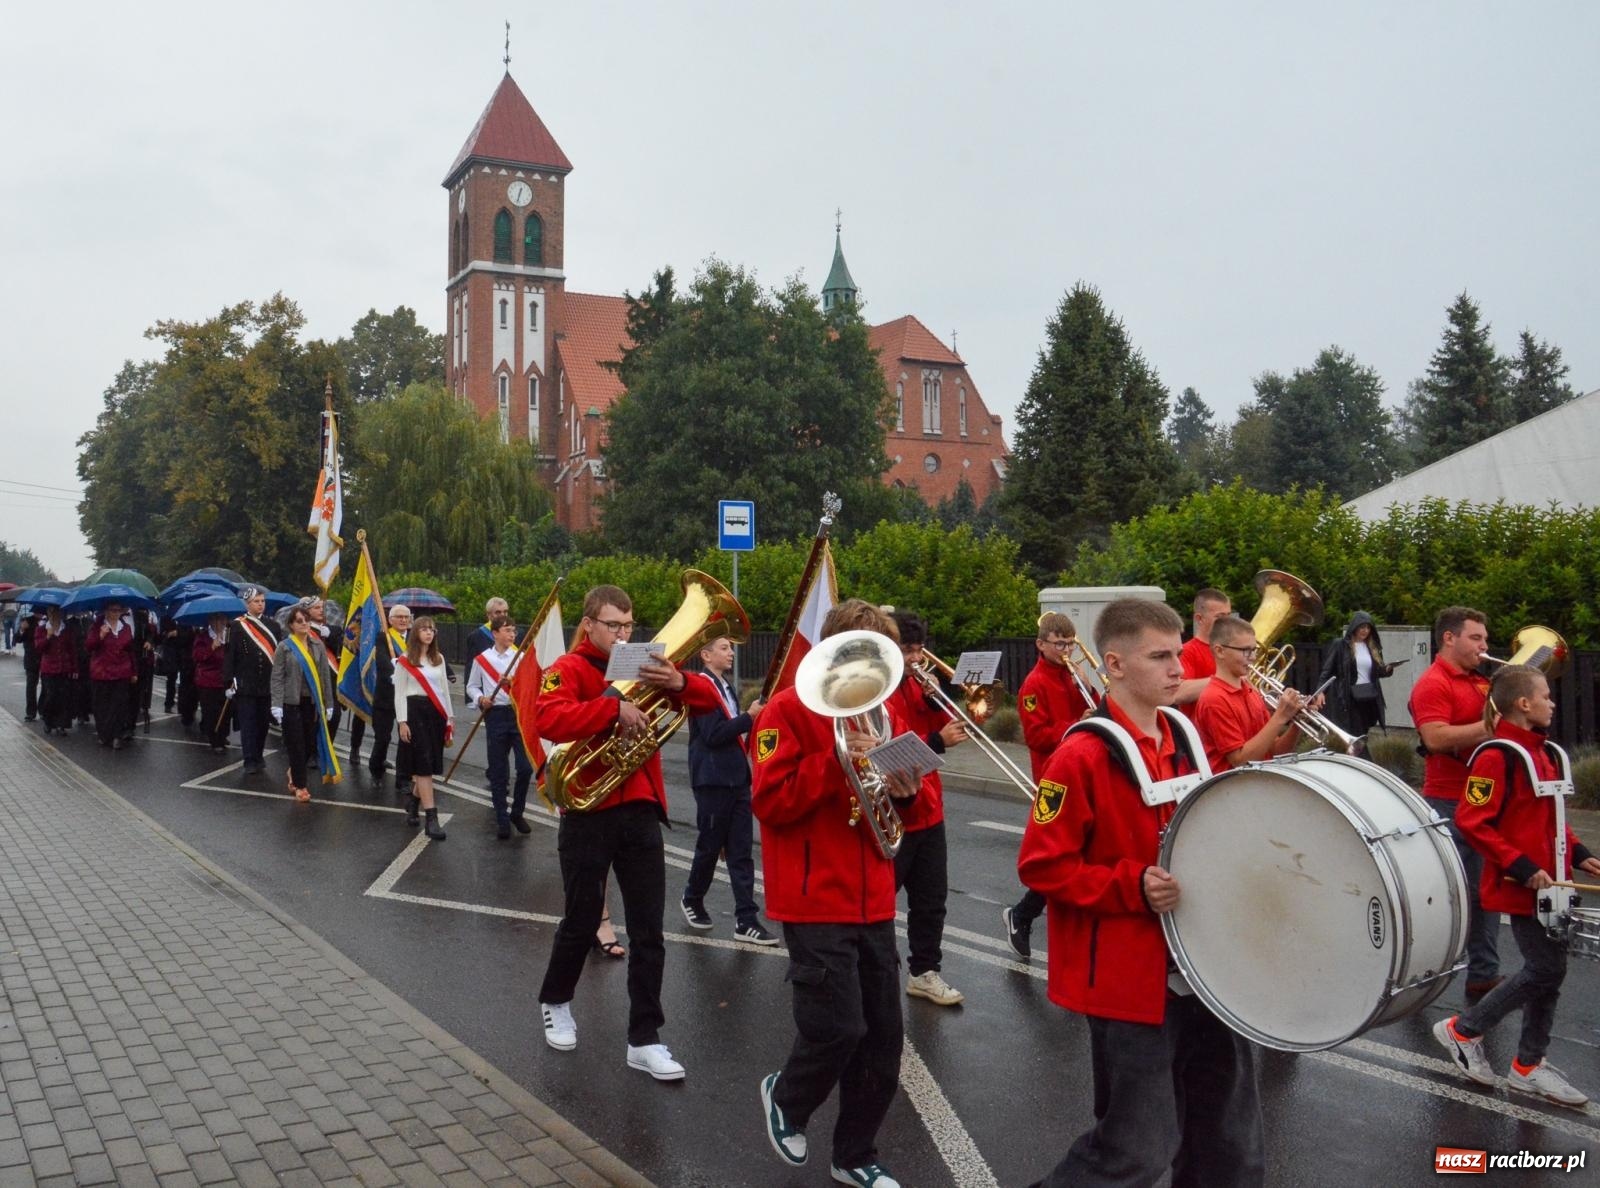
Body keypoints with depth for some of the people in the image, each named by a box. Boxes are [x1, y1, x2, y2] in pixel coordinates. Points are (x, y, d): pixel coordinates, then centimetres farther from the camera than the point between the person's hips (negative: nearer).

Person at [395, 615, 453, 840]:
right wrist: (402, 721, -10)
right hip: (415, 711, -5)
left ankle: (412, 803, 30)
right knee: (423, 764, -9)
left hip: (436, 712, 5)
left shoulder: (439, 658, 13)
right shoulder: (405, 661, -3)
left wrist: (450, 716, 13)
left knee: (430, 763, 7)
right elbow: (399, 692, -4)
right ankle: (431, 818, -11)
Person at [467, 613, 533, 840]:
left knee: (525, 767, -4)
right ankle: (502, 819, 14)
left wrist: (513, 682, -21)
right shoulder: (481, 659, 2)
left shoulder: (521, 657, 3)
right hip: (495, 715, 0)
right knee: (498, 771, 4)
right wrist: (480, 699, -8)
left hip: (520, 713, 1)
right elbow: (471, 686, 11)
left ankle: (517, 812, 17)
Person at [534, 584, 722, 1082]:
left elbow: (709, 700, 2)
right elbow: (549, 719, -25)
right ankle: (555, 1002, 37)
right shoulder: (568, 669, -5)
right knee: (582, 921, 11)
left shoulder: (644, 669, 9)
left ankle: (644, 1039, 11)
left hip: (641, 812, 4)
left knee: (648, 930, 3)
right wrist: (614, 707, -33)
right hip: (588, 812, -4)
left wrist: (678, 682, -19)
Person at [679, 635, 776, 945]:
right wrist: (749, 717, -19)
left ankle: (746, 919, 4)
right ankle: (692, 900, 30)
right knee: (710, 846, 6)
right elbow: (713, 735, -21)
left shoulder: (726, 686, 15)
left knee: (740, 850, 4)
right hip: (713, 780, -7)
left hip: (737, 778, 8)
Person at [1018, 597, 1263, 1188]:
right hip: (1128, 978, -7)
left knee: (1229, 1137, 18)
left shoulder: (1185, 738, 6)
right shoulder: (1083, 757, -18)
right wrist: (1134, 888, -24)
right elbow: (1041, 866, -17)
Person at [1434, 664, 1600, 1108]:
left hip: (1551, 883, 9)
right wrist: (1522, 867, -22)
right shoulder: (1497, 757, -17)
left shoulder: (1548, 754, 10)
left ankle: (1529, 1066, 24)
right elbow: (1471, 822, -20)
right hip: (1520, 885, -9)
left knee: (1548, 970, 12)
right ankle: (1461, 1030, 10)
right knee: (1546, 970, -5)